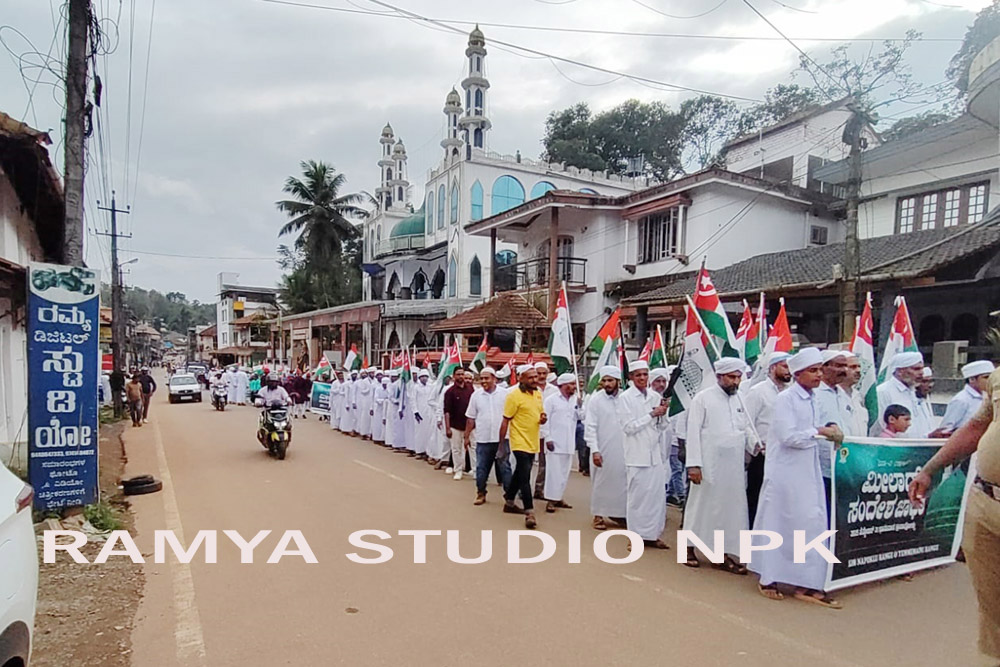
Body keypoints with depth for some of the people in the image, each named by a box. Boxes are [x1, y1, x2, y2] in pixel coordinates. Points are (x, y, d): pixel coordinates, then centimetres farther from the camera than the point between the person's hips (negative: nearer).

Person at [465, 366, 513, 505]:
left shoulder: (504, 394, -3)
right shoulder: (476, 395, 1)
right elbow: (470, 418, 6)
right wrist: (467, 436, 6)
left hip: (501, 438, -2)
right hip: (483, 439, 2)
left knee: (504, 467, 5)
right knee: (481, 468, 10)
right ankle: (481, 494, 25)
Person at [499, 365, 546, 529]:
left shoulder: (538, 394, 8)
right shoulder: (514, 395, -14)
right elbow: (505, 421, -12)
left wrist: (543, 418, -3)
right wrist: (501, 443, -11)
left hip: (533, 443, 8)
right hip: (520, 443, -8)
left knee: (519, 474, 20)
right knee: (525, 477, -8)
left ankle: (509, 502, 35)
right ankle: (529, 513, -5)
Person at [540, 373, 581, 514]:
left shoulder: (575, 400, 9)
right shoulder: (551, 400, -6)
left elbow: (579, 417, 9)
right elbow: (545, 420, -8)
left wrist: (580, 406, -6)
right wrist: (548, 438, -13)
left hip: (569, 443, 6)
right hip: (555, 443, -6)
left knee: (565, 472, 11)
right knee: (554, 472, -4)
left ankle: (558, 498, 21)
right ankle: (550, 500, 3)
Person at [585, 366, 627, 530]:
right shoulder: (595, 399, -7)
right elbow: (590, 427, -8)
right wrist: (594, 450, -14)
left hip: (623, 449, 3)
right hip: (603, 449, -3)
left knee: (622, 481, 9)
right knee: (601, 482, 6)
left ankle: (618, 513, 26)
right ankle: (599, 515, 19)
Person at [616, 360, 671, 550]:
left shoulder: (655, 396, 8)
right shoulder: (625, 397, -5)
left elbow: (662, 427, 12)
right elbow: (628, 427, -11)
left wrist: (663, 414, -8)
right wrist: (652, 414, -12)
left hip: (655, 452, 5)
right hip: (637, 454, -4)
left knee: (657, 494, 6)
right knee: (637, 495, 1)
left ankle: (652, 534, 18)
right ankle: (636, 535, 13)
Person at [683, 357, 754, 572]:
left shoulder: (739, 400, 12)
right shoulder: (703, 398, -5)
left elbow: (746, 429, 14)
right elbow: (693, 432, -9)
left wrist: (756, 445, -8)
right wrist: (693, 464, -15)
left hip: (733, 467, 5)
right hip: (708, 465, -5)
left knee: (730, 507, 7)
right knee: (701, 504, 5)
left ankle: (724, 554, 18)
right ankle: (689, 548, 21)